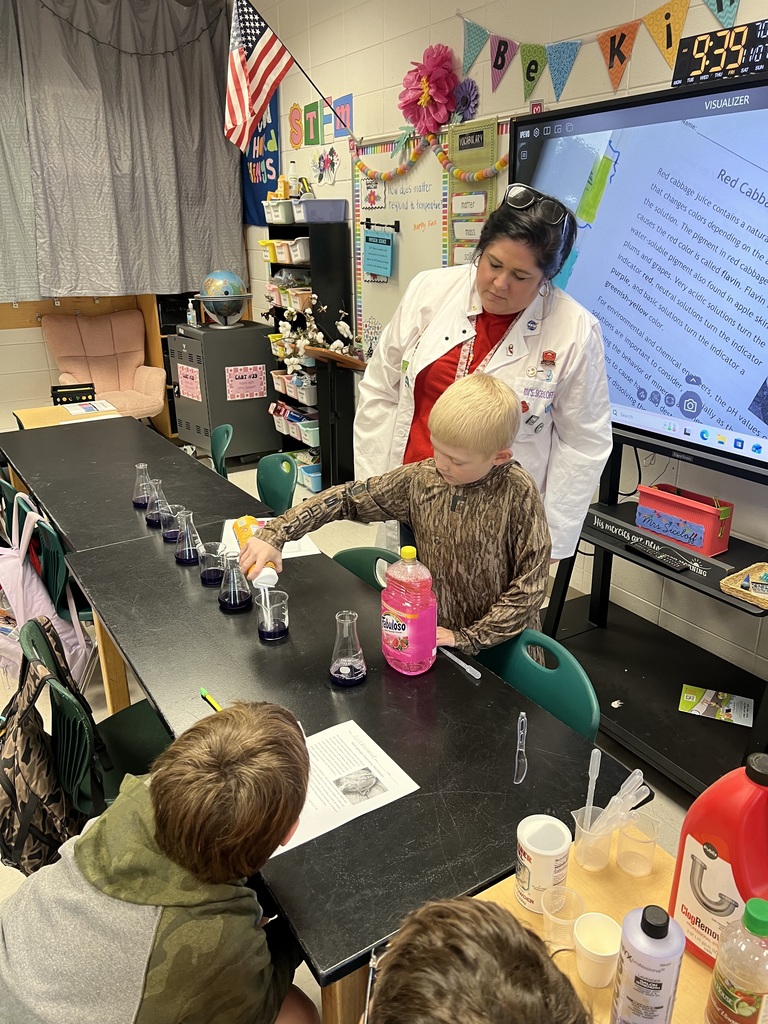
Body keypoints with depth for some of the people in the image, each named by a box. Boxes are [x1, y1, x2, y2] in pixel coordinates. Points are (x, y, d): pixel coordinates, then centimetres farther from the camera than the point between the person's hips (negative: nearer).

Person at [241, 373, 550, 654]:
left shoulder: (518, 494, -17)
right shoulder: (420, 479, -7)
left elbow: (531, 583, -13)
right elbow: (346, 498, -3)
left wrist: (468, 639, -15)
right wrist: (274, 534, -13)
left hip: (504, 645, -3)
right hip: (438, 636, 3)